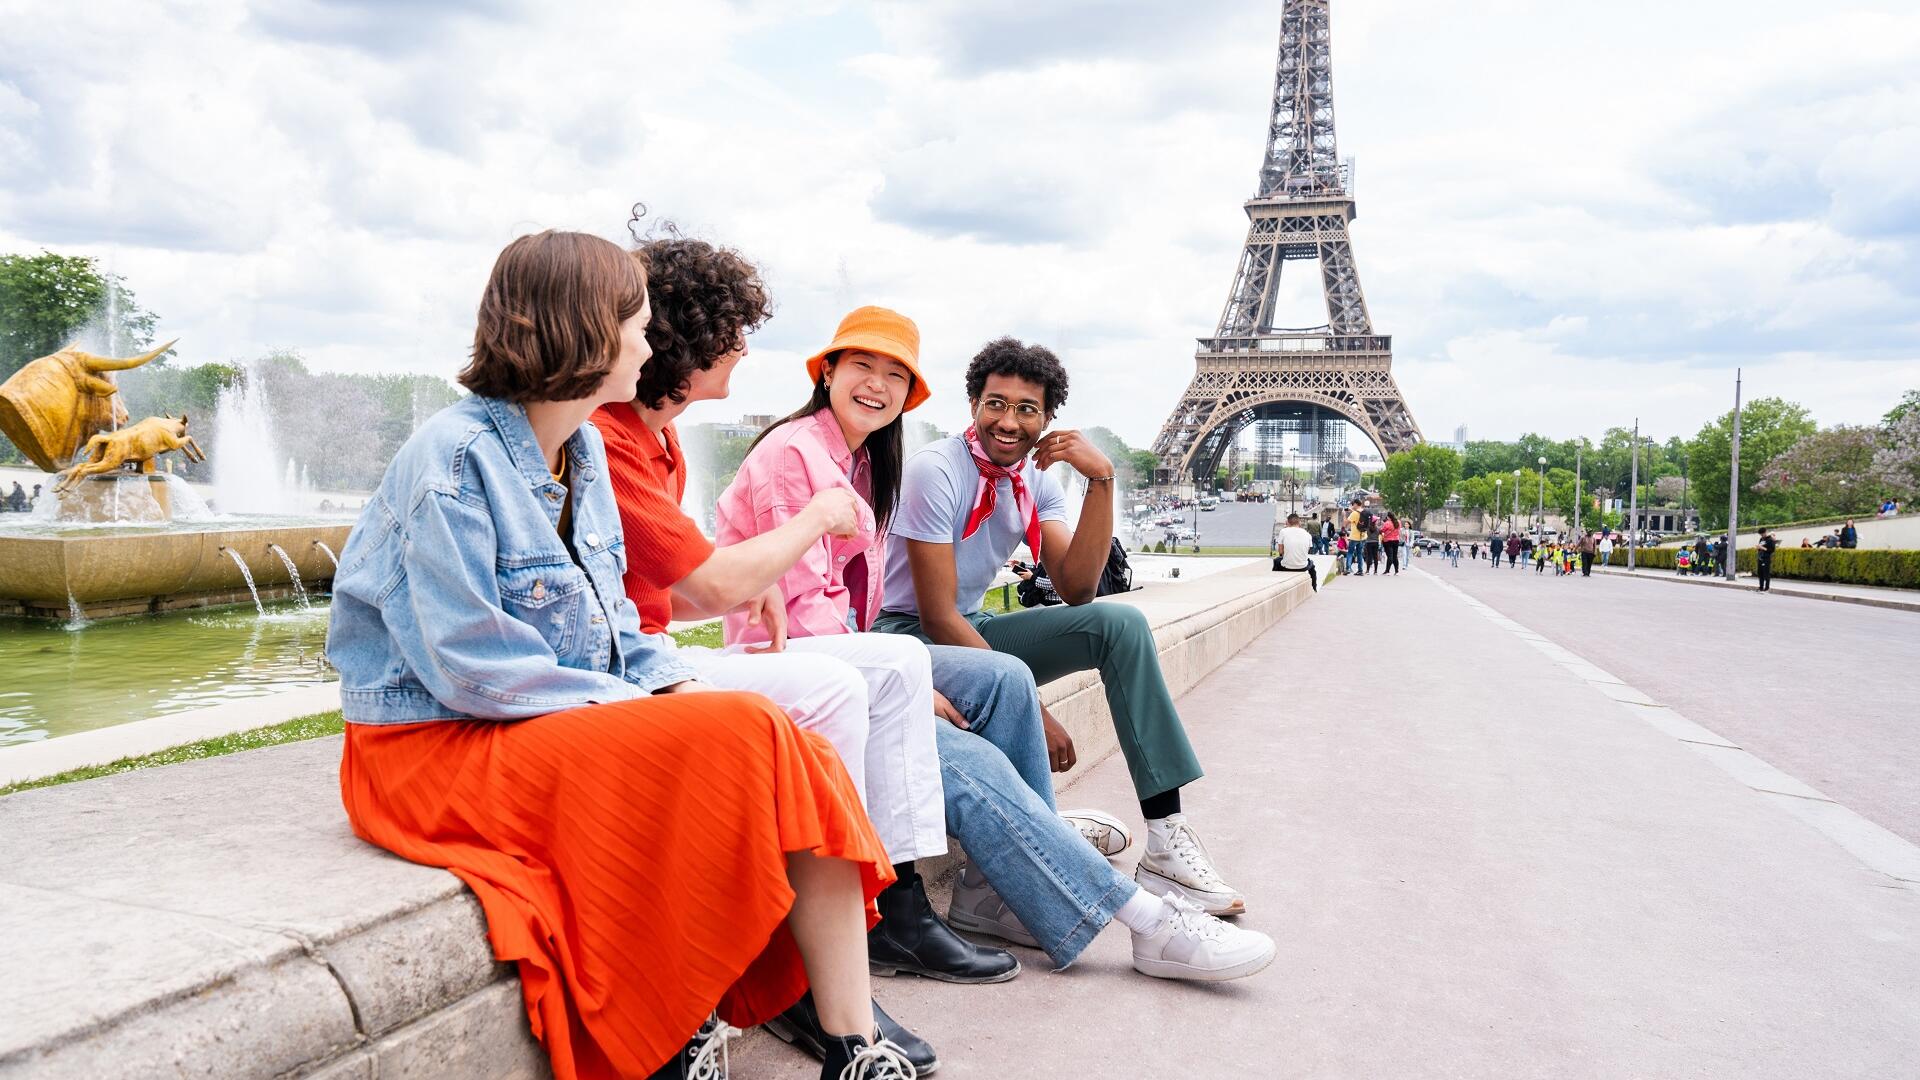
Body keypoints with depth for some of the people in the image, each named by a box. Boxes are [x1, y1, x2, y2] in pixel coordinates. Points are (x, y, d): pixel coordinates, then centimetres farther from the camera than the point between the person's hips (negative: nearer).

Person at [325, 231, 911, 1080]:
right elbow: (473, 667, -21)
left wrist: (673, 681, -3)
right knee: (741, 739, -25)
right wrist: (639, 705, -18)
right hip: (441, 747, -8)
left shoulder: (582, 448, 10)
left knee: (792, 753, -13)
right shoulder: (454, 459, -16)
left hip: (577, 716, 8)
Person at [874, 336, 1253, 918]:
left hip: (971, 631, 7)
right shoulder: (936, 470, -19)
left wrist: (1101, 480, -19)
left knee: (1121, 623, -12)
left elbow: (1075, 590, -9)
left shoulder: (1035, 477, 1)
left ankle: (1166, 836, -14)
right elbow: (937, 617, -23)